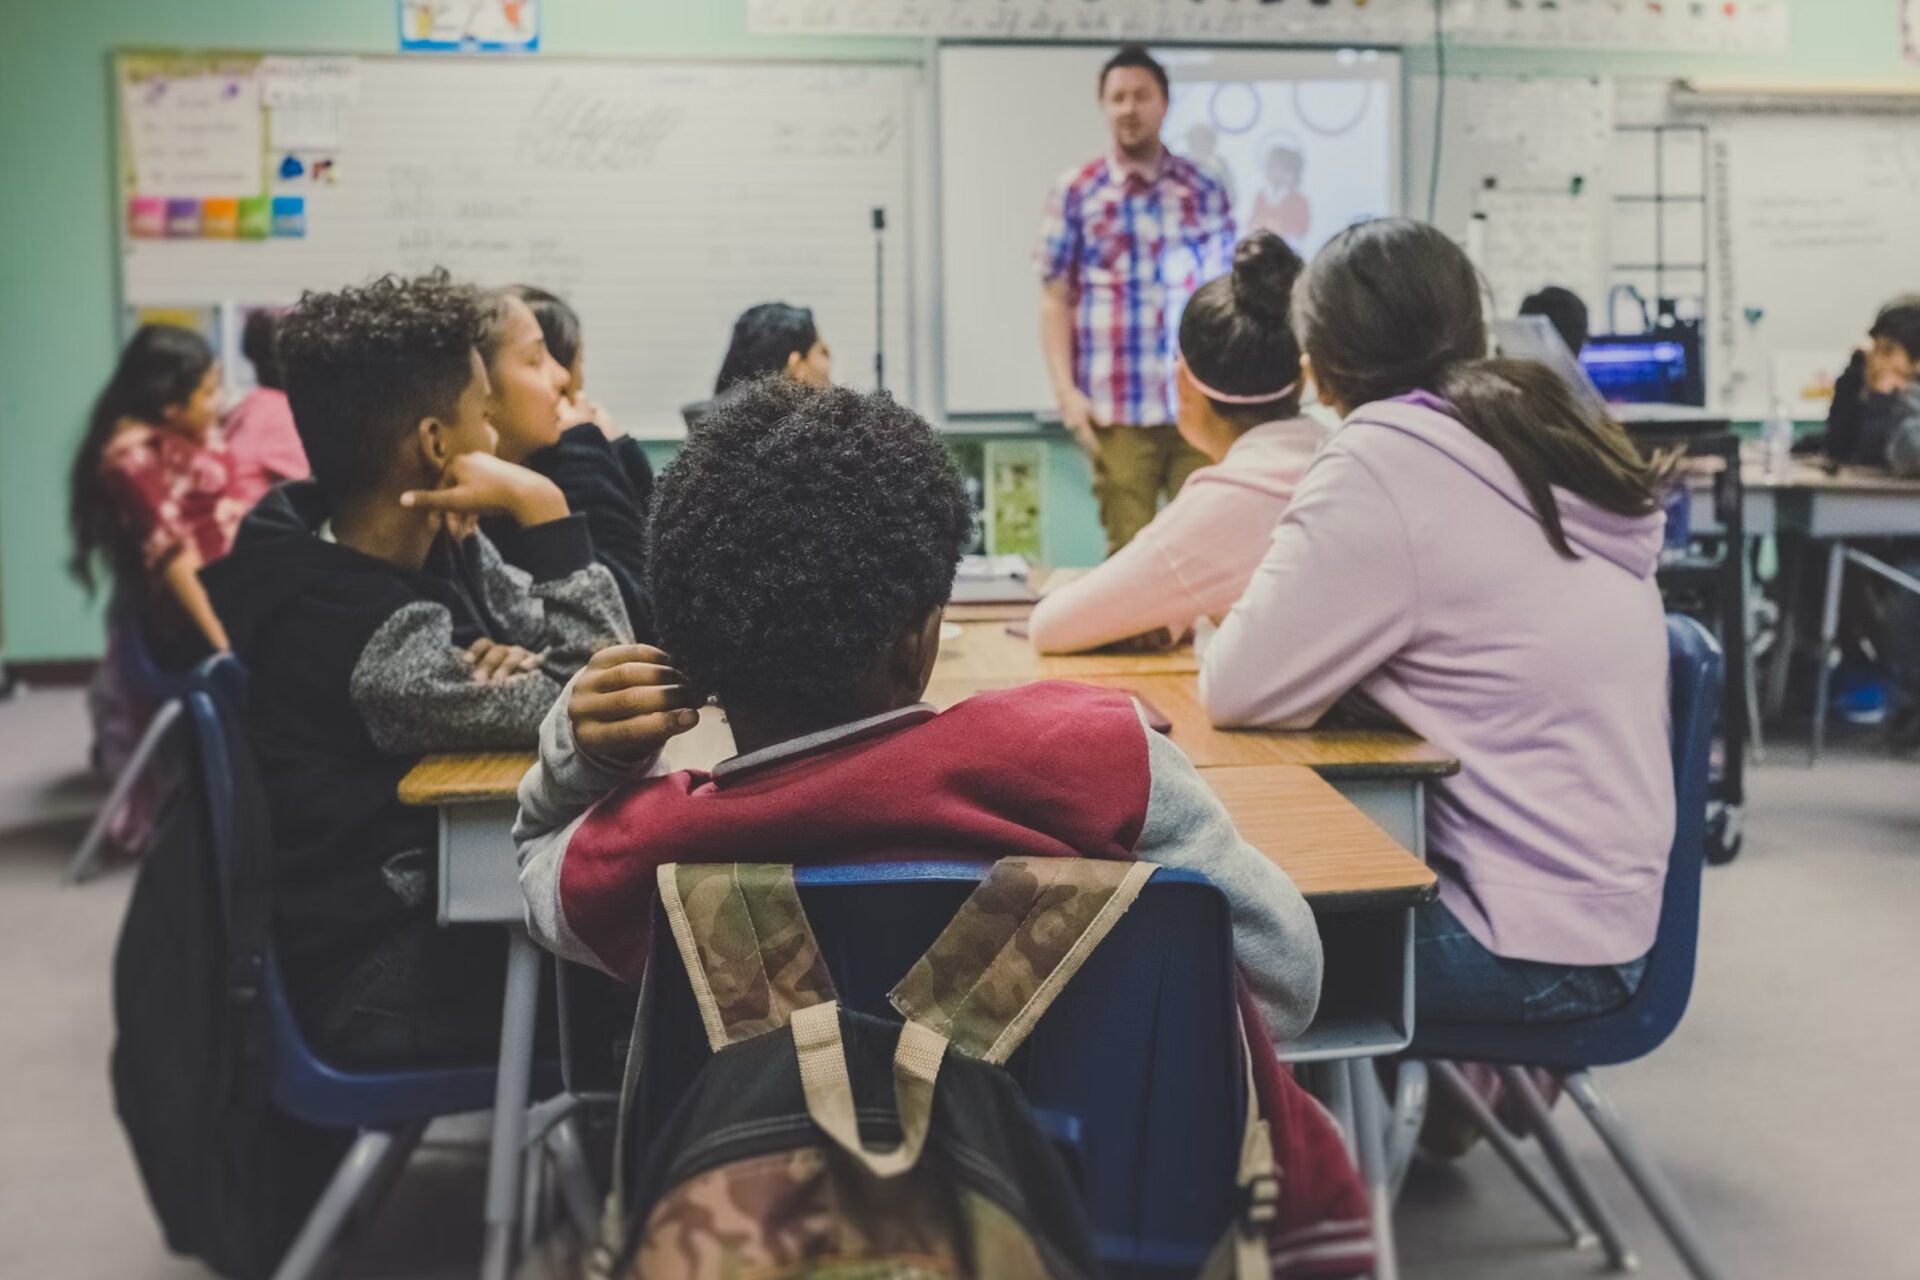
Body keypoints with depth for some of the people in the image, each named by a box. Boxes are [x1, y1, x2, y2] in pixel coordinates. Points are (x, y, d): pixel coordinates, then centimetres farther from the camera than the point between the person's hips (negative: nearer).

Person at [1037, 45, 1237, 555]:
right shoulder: (1075, 192, 4)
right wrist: (1065, 389, -6)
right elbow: (1055, 298, 3)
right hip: (1117, 408, -1)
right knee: (1129, 548, 3)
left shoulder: (1204, 189, 9)